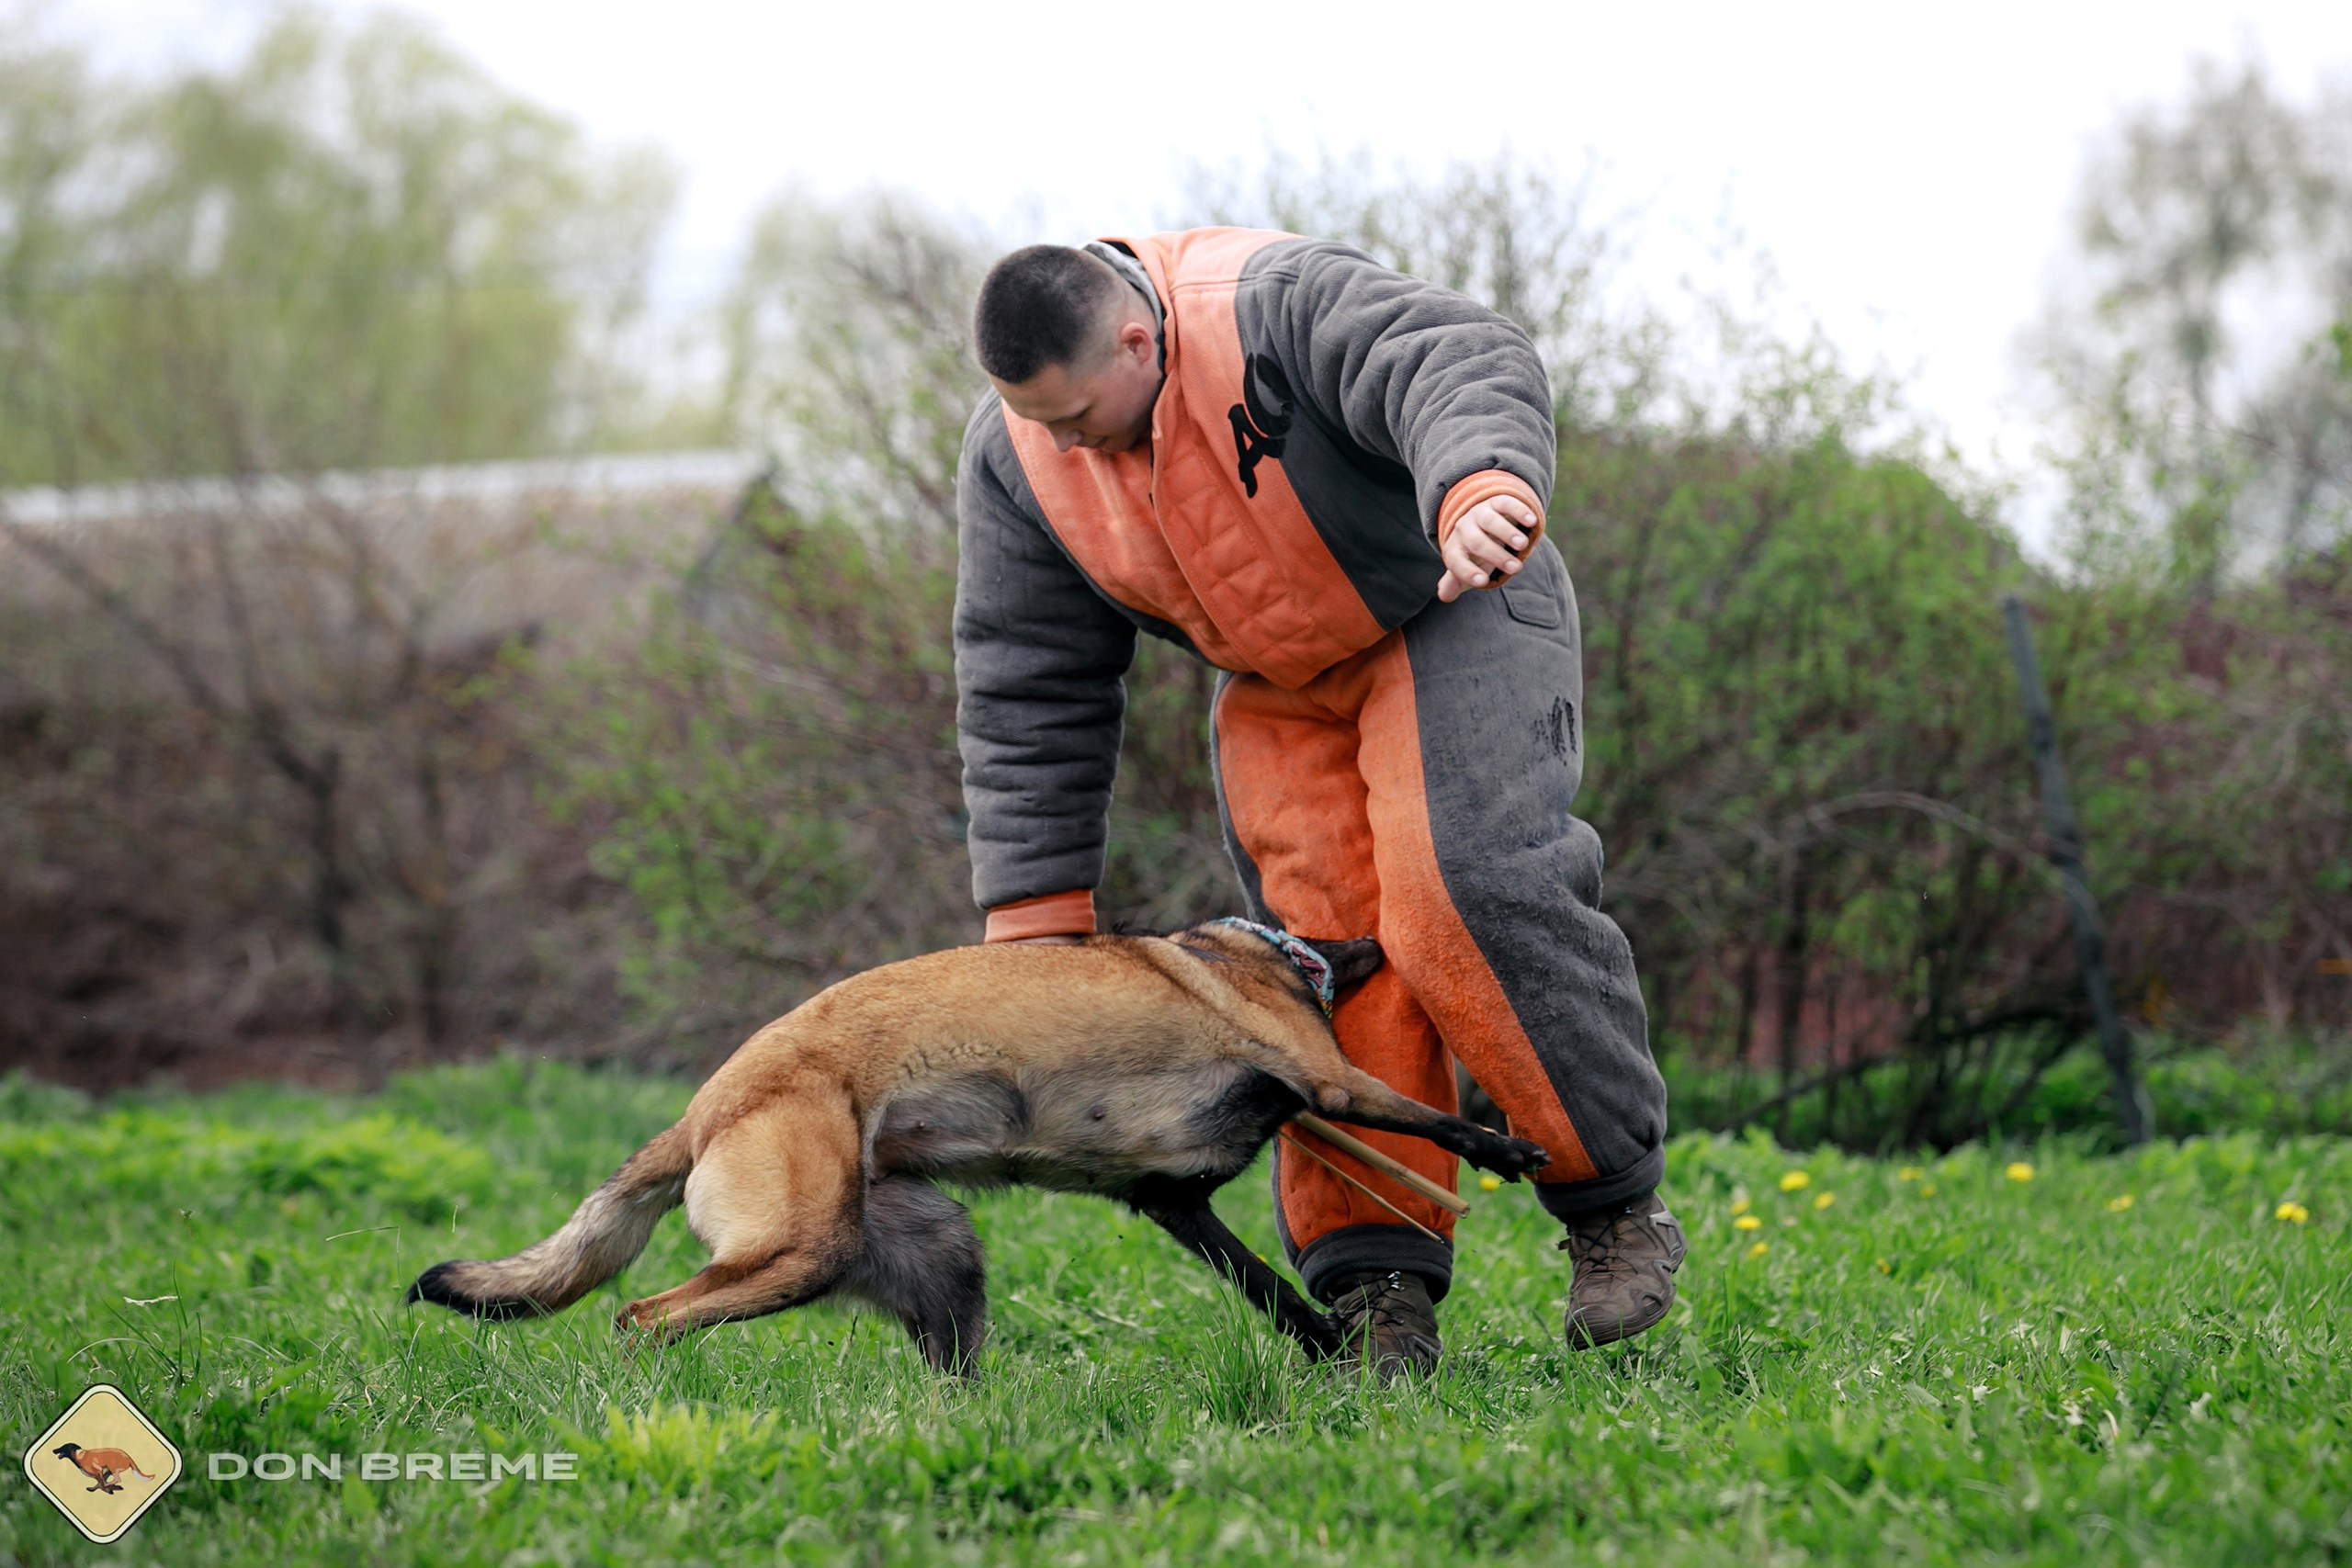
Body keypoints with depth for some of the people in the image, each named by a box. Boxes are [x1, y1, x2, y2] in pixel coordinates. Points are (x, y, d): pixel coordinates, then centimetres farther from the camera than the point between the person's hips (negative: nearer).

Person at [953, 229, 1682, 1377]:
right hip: (1279, 689, 5)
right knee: (1323, 950, -9)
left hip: (1446, 611, -5)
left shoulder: (1278, 305, -28)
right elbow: (1027, 693, -4)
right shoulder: (1017, 460, -10)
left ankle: (1615, 1195, -13)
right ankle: (1375, 1280, -7)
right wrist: (1036, 921, -7)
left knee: (1469, 882, -24)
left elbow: (1464, 369, -45)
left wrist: (1479, 488, -68)